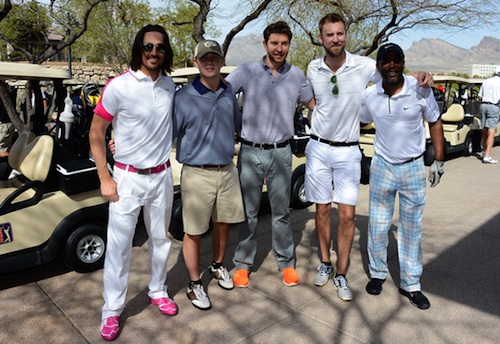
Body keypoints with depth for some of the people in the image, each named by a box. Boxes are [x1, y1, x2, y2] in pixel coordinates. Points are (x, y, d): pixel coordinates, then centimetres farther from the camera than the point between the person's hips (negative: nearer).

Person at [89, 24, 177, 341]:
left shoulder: (170, 86, 1)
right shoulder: (118, 86, -12)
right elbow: (96, 134, -6)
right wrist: (105, 178, -9)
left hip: (162, 176, 4)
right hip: (128, 178, -4)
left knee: (160, 239, 16)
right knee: (119, 246, 2)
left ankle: (158, 292, 35)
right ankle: (112, 311, 19)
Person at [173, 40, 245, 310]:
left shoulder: (229, 93, 6)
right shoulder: (183, 97, -10)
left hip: (227, 171, 5)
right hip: (197, 174, -5)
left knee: (223, 223, 18)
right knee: (193, 232, 5)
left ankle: (218, 266, 43)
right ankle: (194, 284, 23)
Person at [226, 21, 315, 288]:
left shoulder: (296, 75, 6)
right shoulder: (246, 72, -3)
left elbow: (313, 105, 19)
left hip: (281, 153, 2)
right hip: (250, 152, -1)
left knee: (281, 212, 11)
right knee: (248, 212, 7)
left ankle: (286, 263, 26)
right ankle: (242, 263, 23)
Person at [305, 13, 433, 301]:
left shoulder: (365, 66, -8)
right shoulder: (313, 69, -1)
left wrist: (421, 77, -13)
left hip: (348, 152, -2)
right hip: (318, 148, 2)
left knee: (347, 215, -2)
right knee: (322, 210, 10)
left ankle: (341, 275, 14)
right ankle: (325, 264, 29)